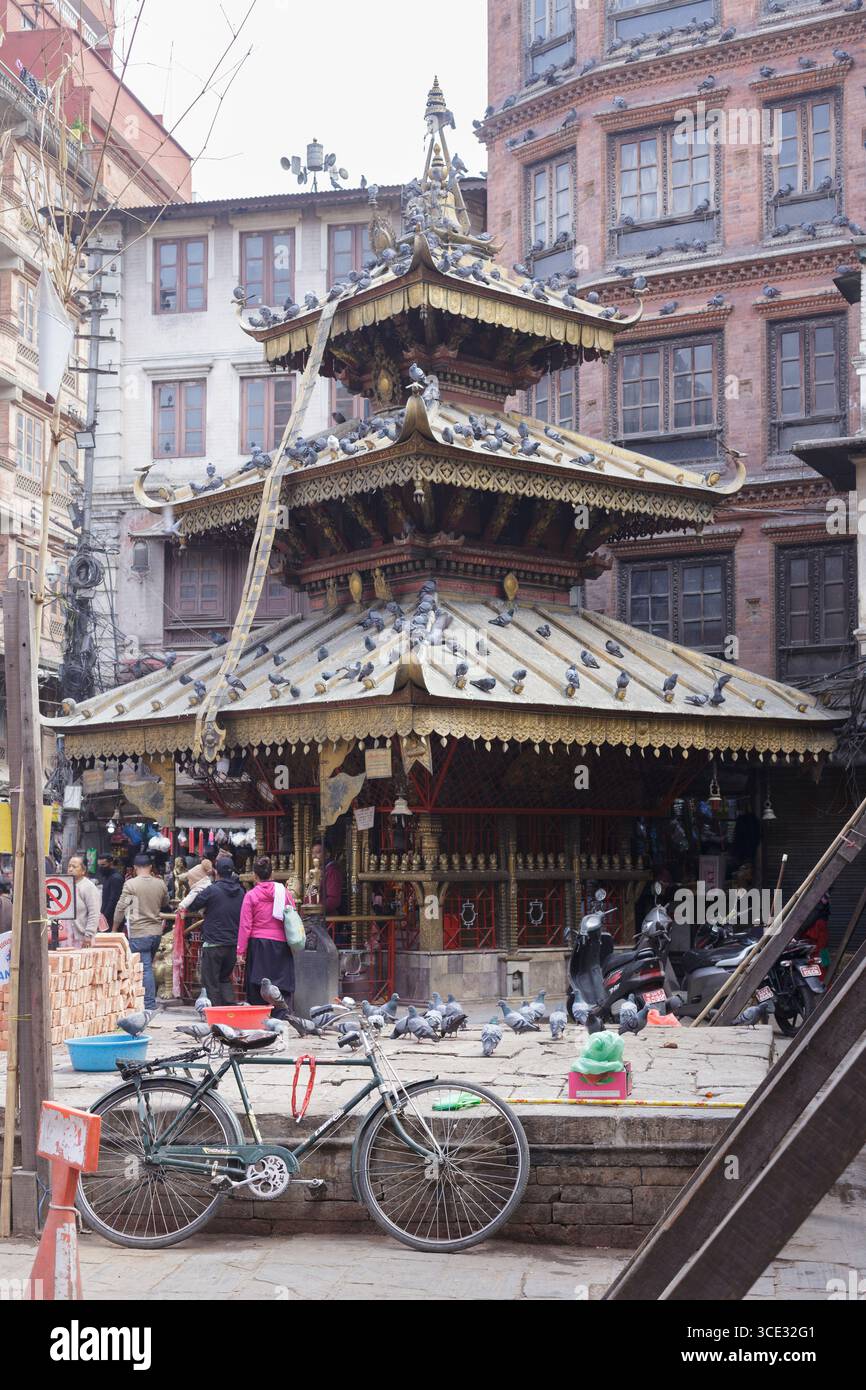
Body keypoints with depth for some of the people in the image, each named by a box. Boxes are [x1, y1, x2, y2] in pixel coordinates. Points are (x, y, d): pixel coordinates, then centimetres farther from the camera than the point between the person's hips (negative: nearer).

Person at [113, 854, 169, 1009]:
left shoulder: (130, 884, -10)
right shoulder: (160, 884, 3)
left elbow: (121, 908, -7)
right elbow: (165, 904, 19)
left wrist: (114, 929, 4)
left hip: (139, 933, -5)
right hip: (157, 931, 5)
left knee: (145, 968, -4)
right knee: (148, 966, 17)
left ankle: (150, 1005, -6)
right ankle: (150, 1001, 23)